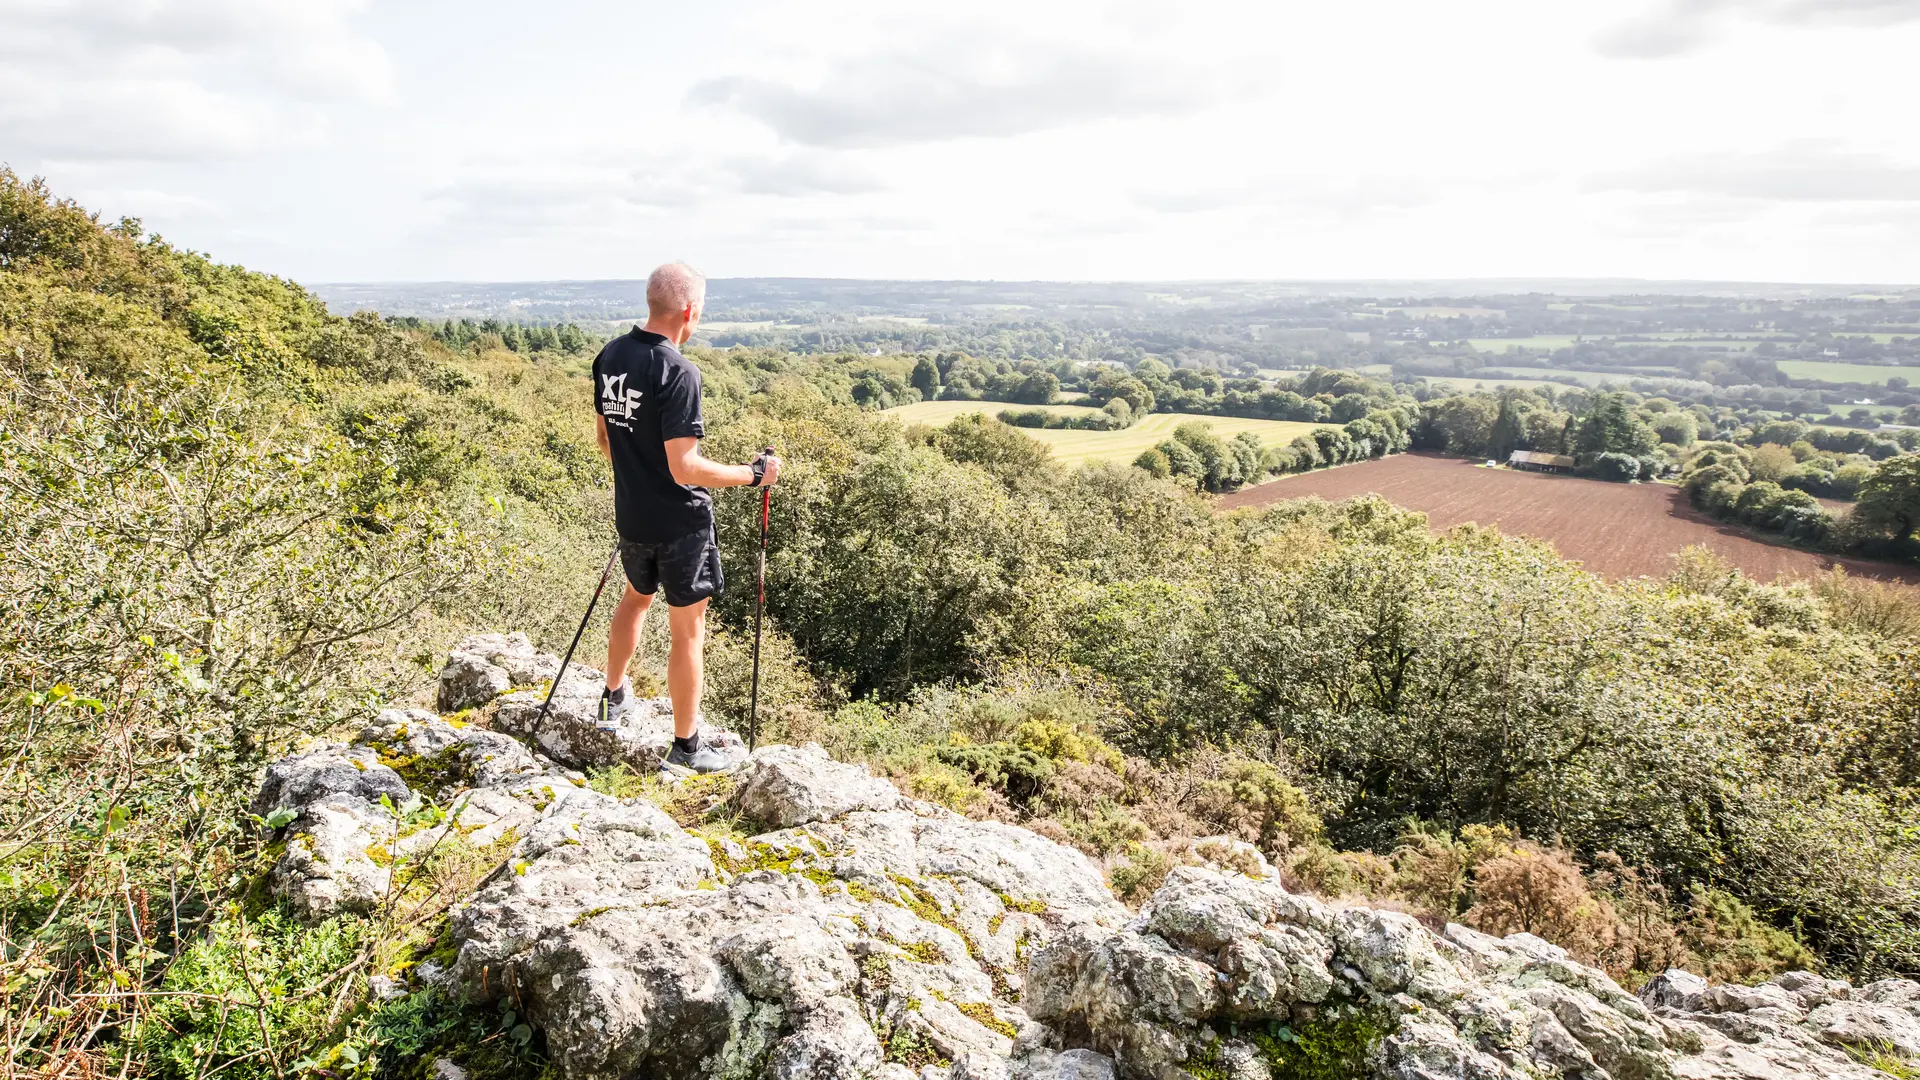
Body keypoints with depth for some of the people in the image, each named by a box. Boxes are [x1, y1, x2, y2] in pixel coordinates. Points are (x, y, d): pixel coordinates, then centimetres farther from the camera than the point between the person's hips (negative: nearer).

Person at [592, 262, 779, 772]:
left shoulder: (609, 356, 1)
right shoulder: (678, 372, -24)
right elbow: (684, 468, -27)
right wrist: (752, 474, -17)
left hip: (631, 514, 8)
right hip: (680, 523, -7)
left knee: (637, 595, 31)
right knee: (687, 630, 6)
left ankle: (614, 697, 47)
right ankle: (686, 745, 17)